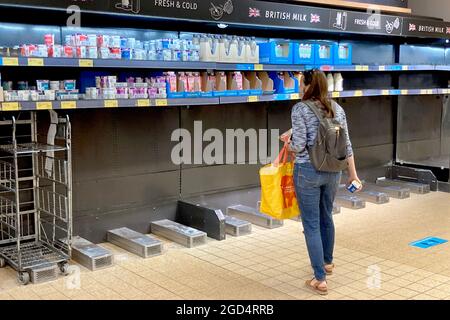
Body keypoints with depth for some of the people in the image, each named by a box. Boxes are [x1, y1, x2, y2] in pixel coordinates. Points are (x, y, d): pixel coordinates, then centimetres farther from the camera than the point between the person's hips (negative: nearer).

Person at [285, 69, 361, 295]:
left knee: (311, 224, 1)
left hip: (308, 171, -6)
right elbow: (346, 144, 6)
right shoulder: (337, 108, 5)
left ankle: (320, 279, 3)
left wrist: (288, 141, 7)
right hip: (333, 171, 6)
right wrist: (353, 173, 13)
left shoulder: (300, 109, -11)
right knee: (326, 217, 24)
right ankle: (328, 262, 42)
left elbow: (299, 145, -16)